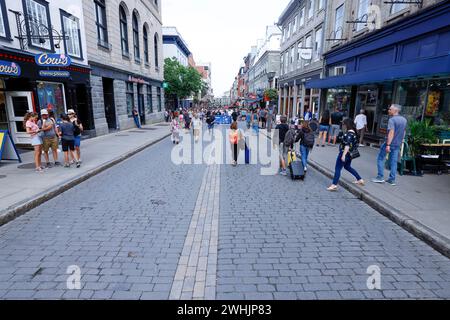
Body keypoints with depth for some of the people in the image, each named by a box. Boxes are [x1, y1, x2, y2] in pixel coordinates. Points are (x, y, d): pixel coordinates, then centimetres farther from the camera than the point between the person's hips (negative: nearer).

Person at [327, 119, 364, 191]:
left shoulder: (349, 133, -19)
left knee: (338, 168, -7)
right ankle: (360, 180, 34)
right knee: (347, 167, 26)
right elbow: (355, 144, 20)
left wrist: (343, 155, -28)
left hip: (345, 153, -10)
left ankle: (334, 185, -8)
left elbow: (347, 145, -26)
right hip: (349, 154, 10)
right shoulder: (353, 132, 10)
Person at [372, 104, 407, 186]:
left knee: (381, 158, 6)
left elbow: (391, 132, -24)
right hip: (398, 144, 7)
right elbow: (404, 132, 19)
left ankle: (380, 177, 4)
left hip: (389, 143, -7)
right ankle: (392, 180, 13)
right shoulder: (404, 120, 11)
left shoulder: (392, 120, -15)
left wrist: (388, 145, -27)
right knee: (394, 162, 10)